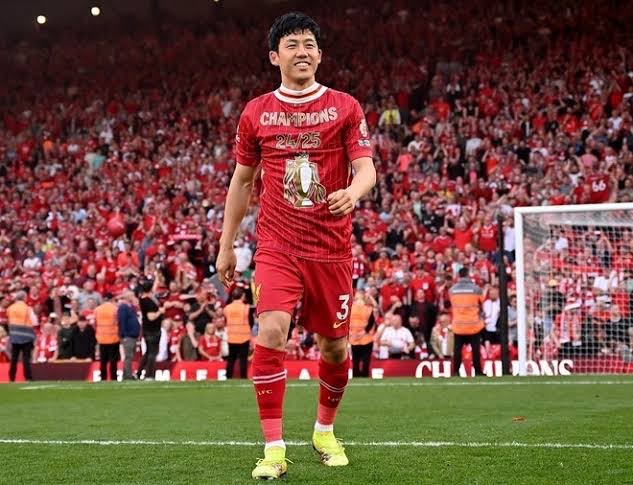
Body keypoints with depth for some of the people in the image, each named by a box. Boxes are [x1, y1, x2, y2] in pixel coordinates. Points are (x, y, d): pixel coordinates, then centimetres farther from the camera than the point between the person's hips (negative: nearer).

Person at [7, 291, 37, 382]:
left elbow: (10, 321, 12)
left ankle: (12, 378, 12)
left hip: (14, 336, 4)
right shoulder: (28, 309, -10)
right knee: (26, 358, -4)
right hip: (26, 336, -4)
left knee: (14, 358, 10)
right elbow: (34, 323, -8)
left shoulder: (10, 308, 3)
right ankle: (28, 378, -7)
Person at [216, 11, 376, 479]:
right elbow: (242, 179, 14)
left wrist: (354, 191, -28)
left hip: (331, 248, 0)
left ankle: (325, 430, 34)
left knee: (334, 345, 7)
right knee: (271, 334, -18)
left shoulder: (345, 107, 2)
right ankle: (274, 449, -11)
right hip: (276, 247, 0)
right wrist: (226, 246, 14)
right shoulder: (256, 112, 6)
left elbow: (365, 166, -4)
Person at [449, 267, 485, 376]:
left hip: (458, 324, 2)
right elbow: (481, 303, 4)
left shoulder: (452, 290, -3)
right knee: (476, 349, 6)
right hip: (474, 324, -2)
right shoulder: (476, 288, -9)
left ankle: (456, 372, 9)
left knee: (457, 349, 11)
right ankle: (477, 372, 7)